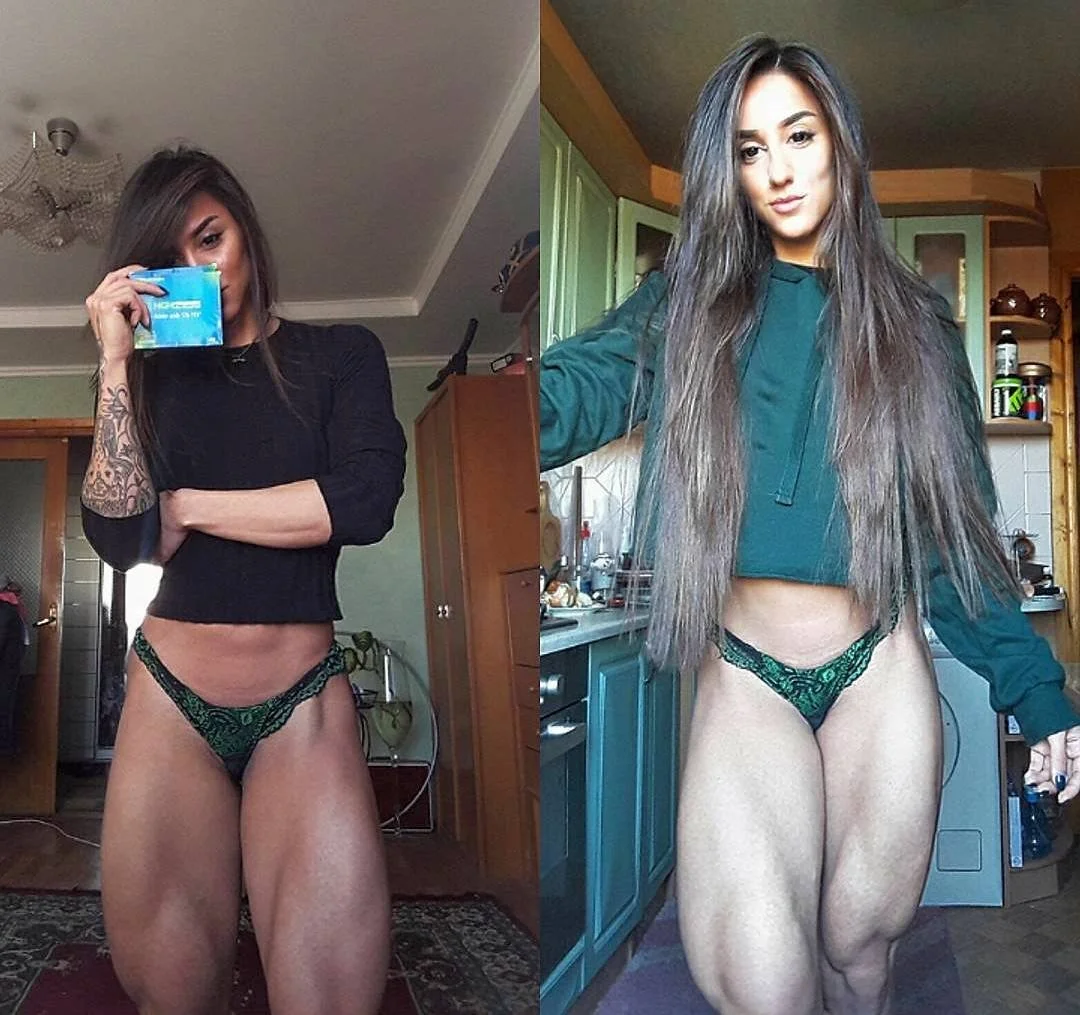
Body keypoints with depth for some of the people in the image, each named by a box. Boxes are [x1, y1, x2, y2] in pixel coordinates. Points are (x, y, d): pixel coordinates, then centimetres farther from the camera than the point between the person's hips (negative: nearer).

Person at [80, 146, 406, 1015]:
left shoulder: (341, 355, 4)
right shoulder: (155, 380, 10)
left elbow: (366, 502, -14)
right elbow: (116, 539, -5)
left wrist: (185, 507, -5)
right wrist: (115, 365, -9)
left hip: (304, 704, -2)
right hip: (169, 701, 2)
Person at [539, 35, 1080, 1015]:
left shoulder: (913, 319, 6)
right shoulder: (689, 301, 3)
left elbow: (958, 528, 8)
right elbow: (584, 385, -19)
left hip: (882, 675, 2)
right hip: (742, 679, -1)